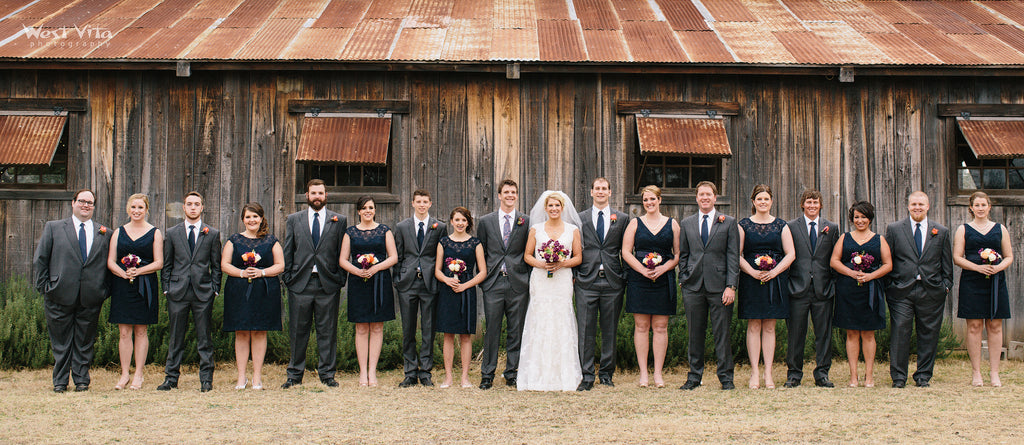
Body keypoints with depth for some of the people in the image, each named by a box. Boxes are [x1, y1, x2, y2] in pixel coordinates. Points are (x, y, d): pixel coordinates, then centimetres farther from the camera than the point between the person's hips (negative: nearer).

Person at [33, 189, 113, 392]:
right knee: (60, 341, 5)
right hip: (61, 296, -1)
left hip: (91, 297, 1)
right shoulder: (53, 228, 7)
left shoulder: (105, 233, 10)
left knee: (85, 341, 7)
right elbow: (40, 260, 5)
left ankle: (81, 380, 16)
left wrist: (105, 290, 2)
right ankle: (60, 381, 15)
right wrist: (45, 287, -3)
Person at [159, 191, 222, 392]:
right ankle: (171, 377, 13)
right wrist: (166, 288, 3)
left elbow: (216, 265, 8)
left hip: (203, 292, -1)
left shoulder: (212, 234, 8)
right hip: (178, 292, 1)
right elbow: (166, 264, 11)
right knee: (175, 338, 5)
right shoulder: (172, 233, 10)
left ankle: (206, 378, 8)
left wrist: (215, 289, 0)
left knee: (204, 338, 2)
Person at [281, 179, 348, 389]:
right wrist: (287, 277, 2)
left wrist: (341, 279, -2)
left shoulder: (339, 221, 8)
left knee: (327, 331, 4)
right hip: (300, 283, 1)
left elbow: (343, 253, 7)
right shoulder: (294, 220, 11)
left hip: (328, 283, -1)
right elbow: (288, 252, 10)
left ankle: (327, 373, 12)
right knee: (298, 331, 5)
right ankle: (295, 374, 13)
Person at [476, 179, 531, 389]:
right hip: (493, 283, 0)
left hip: (518, 283, 0)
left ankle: (512, 373, 14)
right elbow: (481, 252, 10)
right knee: (492, 330, 0)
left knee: (516, 331, 5)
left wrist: (529, 280, 2)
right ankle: (487, 374, 8)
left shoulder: (526, 221, 7)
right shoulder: (486, 221, 8)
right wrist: (481, 278, 4)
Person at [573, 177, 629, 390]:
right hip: (586, 281, 0)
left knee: (610, 331, 6)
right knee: (586, 331, -2)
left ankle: (606, 373, 15)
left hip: (612, 281, 1)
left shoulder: (622, 219, 9)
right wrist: (573, 275, 1)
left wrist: (625, 277, 3)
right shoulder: (580, 218, 9)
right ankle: (587, 375, 4)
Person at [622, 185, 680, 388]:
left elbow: (678, 254, 6)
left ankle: (658, 373, 7)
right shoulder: (635, 223, 7)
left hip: (664, 280, 0)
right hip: (638, 280, 0)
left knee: (660, 326, 1)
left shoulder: (672, 224, 9)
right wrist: (643, 270, -12)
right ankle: (643, 373, 6)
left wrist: (663, 268, -11)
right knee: (641, 326, 0)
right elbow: (626, 252, 1)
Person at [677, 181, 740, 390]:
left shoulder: (729, 222, 5)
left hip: (719, 286, -2)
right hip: (693, 286, 2)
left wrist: (731, 286, -7)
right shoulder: (686, 224, 12)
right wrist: (683, 281, 6)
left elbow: (733, 256, 0)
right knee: (695, 334, 6)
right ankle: (694, 376, 15)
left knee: (722, 333, 1)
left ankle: (726, 377, 10)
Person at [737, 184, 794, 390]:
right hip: (751, 280, -1)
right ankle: (755, 373, 3)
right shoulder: (744, 225, 5)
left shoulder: (781, 225, 8)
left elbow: (790, 254, 4)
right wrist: (752, 271, -14)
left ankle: (768, 373, 6)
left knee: (769, 327, 4)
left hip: (775, 281, 1)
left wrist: (774, 272, -10)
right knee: (754, 326, -1)